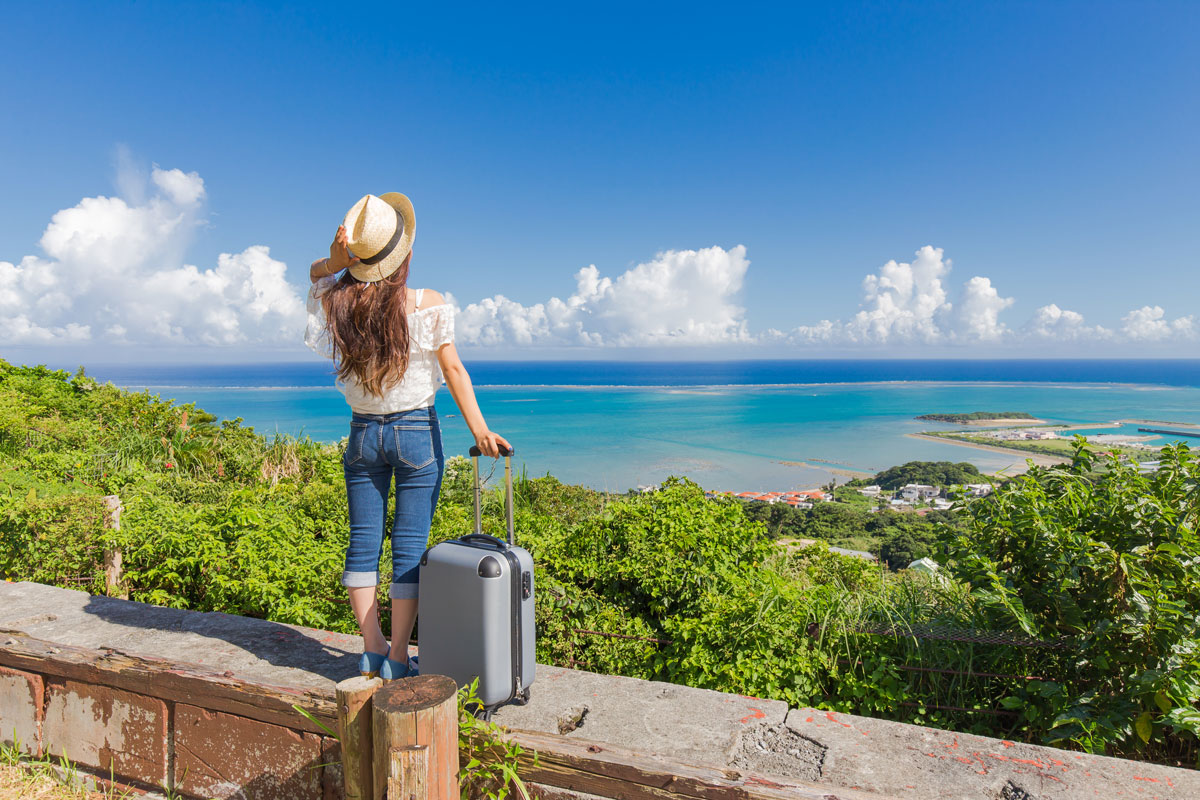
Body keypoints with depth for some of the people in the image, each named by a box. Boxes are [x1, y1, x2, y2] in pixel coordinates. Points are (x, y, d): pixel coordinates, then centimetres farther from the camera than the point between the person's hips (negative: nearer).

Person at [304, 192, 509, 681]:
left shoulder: (337, 303, -4)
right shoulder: (428, 306, -13)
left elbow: (316, 273, 19)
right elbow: (454, 371, -11)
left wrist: (337, 260, -4)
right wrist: (479, 428, -6)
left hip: (363, 432, 3)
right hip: (417, 431, -3)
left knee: (363, 540, 11)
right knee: (410, 545, 3)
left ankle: (372, 651, 18)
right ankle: (397, 659, 10)